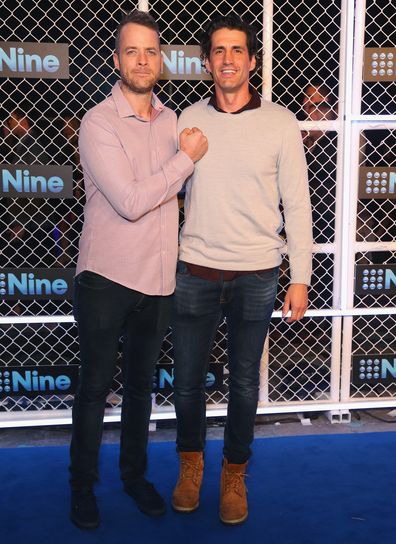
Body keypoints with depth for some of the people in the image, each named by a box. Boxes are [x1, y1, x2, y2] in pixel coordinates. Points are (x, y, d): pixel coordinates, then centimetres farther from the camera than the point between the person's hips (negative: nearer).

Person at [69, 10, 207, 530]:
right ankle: (82, 484, 27)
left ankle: (135, 474, 36)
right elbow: (130, 202, -22)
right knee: (95, 387, 8)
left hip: (159, 277, 5)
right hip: (107, 278, -5)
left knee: (141, 383, 18)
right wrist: (186, 158, -15)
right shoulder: (98, 123, -13)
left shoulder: (171, 119, 6)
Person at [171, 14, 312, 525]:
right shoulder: (187, 120, 3)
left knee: (244, 382, 10)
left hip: (257, 276, -1)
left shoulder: (280, 122, -2)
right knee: (187, 377, 10)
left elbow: (297, 204, 0)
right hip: (195, 271, 2)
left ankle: (234, 473, 31)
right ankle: (190, 463, 35)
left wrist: (300, 277, -3)